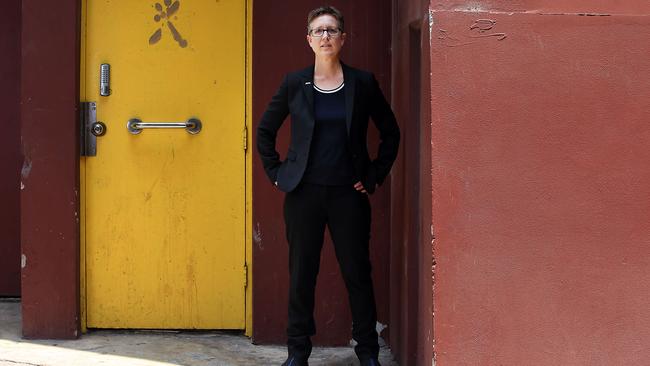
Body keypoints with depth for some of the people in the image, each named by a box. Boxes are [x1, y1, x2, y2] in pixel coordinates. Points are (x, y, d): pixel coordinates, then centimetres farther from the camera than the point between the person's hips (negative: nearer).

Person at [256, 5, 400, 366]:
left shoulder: (363, 83, 1)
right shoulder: (294, 83, 2)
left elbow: (390, 132, 9)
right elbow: (265, 131, 12)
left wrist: (375, 175, 4)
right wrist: (276, 172, 5)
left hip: (348, 194, 0)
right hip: (303, 192, 0)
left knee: (357, 272, 4)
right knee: (301, 273, 5)